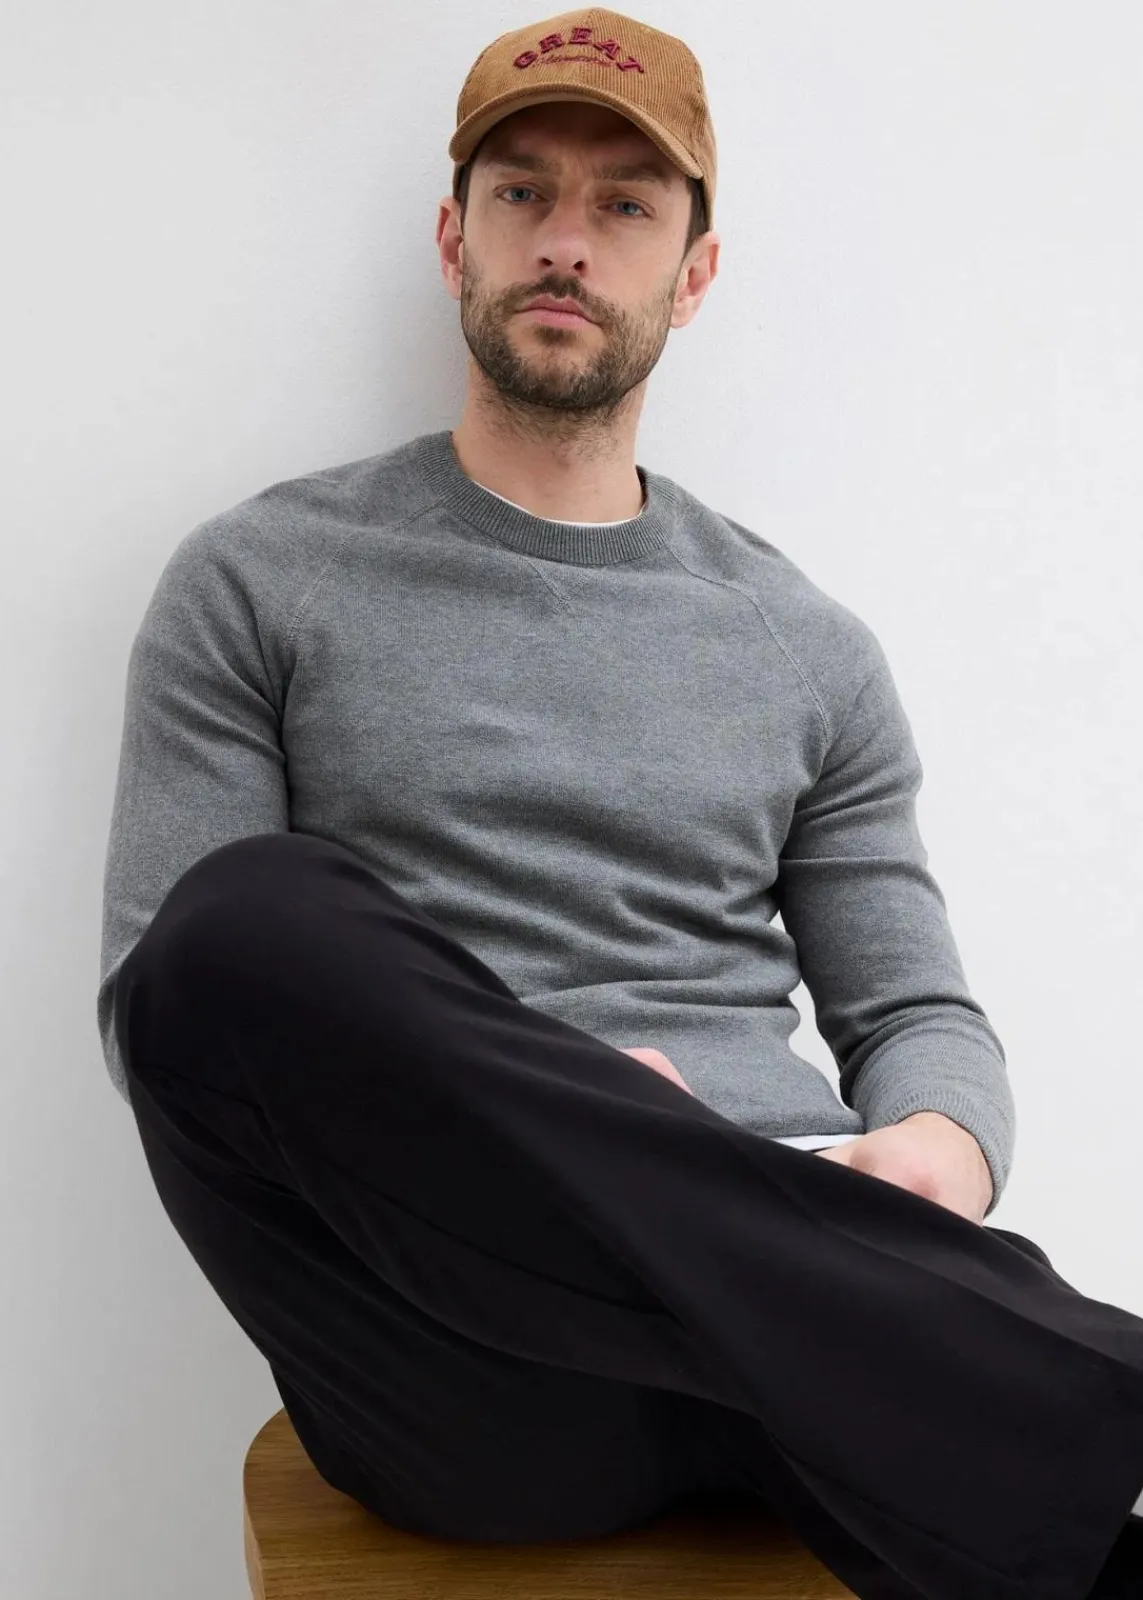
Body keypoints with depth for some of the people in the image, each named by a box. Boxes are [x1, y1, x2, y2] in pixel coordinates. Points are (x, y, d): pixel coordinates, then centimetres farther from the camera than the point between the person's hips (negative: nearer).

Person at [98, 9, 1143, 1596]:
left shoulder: (808, 647, 18)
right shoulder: (259, 583, 11)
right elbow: (172, 989, 5)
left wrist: (941, 1150, -7)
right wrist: (480, 1111, -14)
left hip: (784, 1270, -1)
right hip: (462, 1345, 2)